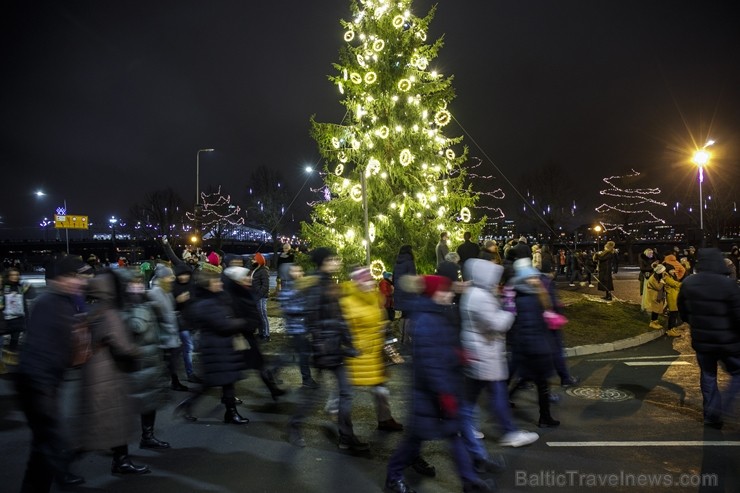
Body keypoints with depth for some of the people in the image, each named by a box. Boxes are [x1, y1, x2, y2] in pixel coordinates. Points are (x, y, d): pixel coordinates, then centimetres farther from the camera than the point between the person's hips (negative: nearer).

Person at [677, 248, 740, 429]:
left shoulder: (688, 284, -3)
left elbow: (683, 312, 9)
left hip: (701, 340, 5)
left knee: (708, 376, 17)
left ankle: (710, 415, 20)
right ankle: (724, 407, 1)